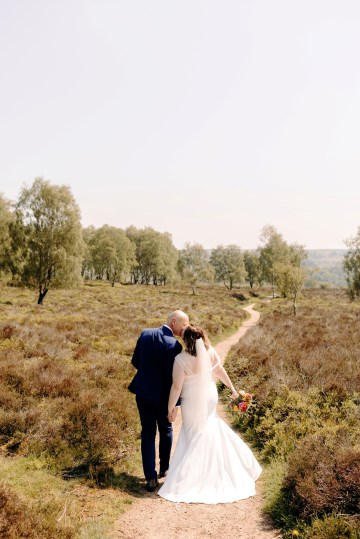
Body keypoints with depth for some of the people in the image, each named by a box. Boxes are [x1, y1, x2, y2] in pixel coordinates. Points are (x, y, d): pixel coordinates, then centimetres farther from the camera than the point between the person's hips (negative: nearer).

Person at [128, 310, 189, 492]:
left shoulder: (145, 333, -4)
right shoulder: (174, 345, -20)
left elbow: (135, 361, 4)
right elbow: (171, 377, -19)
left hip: (143, 391, 4)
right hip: (162, 395, -4)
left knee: (148, 432, 12)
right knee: (166, 430, 20)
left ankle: (150, 478, 9)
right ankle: (164, 469, 35)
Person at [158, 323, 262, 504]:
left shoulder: (181, 359, -27)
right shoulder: (210, 352, -13)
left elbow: (176, 387, -22)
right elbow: (221, 371, 0)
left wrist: (170, 408, -9)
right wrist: (232, 388, 15)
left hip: (192, 402, -5)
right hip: (210, 398, 5)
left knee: (194, 436, 13)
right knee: (209, 430, 27)